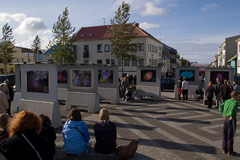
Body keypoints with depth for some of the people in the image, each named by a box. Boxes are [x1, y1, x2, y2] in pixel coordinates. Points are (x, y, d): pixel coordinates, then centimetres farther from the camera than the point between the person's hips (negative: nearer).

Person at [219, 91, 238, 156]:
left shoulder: (227, 101, 9)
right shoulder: (236, 102, -11)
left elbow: (220, 106, 7)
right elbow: (233, 108, -29)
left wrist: (223, 114, 6)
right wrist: (231, 116, -18)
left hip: (226, 119, 6)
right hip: (232, 120, -6)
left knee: (225, 135, 12)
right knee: (230, 136, 3)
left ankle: (225, 149, 21)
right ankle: (230, 151, 12)